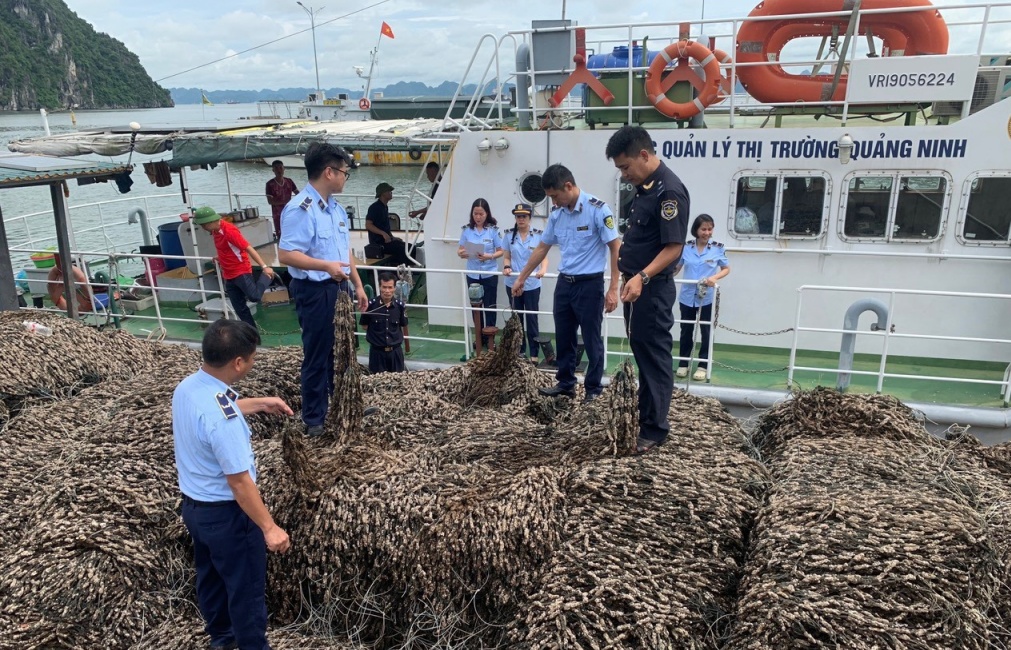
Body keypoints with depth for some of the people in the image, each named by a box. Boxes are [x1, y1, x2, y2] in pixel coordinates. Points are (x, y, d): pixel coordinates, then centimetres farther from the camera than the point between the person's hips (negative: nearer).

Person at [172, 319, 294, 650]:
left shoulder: (187, 387, -6)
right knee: (246, 587, 11)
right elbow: (239, 481, -30)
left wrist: (261, 403, 21)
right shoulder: (222, 419, -34)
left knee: (210, 576, 28)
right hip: (225, 513, -9)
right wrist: (269, 528, -22)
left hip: (193, 505, 9)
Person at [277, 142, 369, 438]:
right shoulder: (299, 209, -19)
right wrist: (326, 266, -33)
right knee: (317, 357, 3)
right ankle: (314, 420, 19)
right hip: (315, 291, -9)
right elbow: (286, 254, -25)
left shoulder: (336, 207, 10)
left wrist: (357, 285, 16)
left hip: (339, 288, 9)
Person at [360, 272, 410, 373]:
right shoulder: (370, 305, -13)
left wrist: (407, 344, 17)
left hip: (396, 351, 2)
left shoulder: (400, 306, -7)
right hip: (377, 351, -2)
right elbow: (365, 326, 1)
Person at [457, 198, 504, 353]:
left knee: (490, 306, 5)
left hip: (490, 274, -3)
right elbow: (460, 249, 6)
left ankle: (490, 337, 15)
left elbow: (501, 251, -5)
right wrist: (461, 253, -17)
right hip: (472, 274, 3)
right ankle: (479, 337, 24)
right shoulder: (467, 230, 1)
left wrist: (490, 256, -23)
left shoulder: (493, 229, -7)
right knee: (475, 306, 11)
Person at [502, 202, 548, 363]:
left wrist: (543, 269, -27)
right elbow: (507, 257, 8)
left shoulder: (538, 235, -4)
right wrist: (507, 267, -14)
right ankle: (519, 351, 23)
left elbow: (544, 257, -6)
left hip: (532, 284, -2)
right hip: (513, 283, 3)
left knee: (532, 318, 2)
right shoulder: (509, 235, 3)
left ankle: (534, 353, 8)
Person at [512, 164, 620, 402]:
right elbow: (541, 248, 15)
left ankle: (593, 389, 16)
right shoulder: (556, 213, 5)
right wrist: (521, 279, 19)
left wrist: (613, 289, -16)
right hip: (564, 283, 6)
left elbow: (615, 249, -13)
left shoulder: (597, 209, -15)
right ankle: (566, 383, 28)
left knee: (591, 340, 3)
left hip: (589, 284, -6)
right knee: (564, 338, 14)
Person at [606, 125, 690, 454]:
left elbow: (673, 247, -22)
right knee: (641, 353, 16)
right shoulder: (644, 187, 12)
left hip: (653, 289, -9)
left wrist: (642, 277, -32)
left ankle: (655, 430, 8)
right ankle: (643, 416, 28)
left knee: (655, 357, -1)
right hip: (636, 286, 10)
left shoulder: (669, 190, -17)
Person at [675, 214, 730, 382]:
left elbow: (726, 269, 2)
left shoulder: (718, 248, -5)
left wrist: (714, 277, -17)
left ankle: (703, 366, 17)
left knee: (706, 332, 6)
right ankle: (683, 364, 23)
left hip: (707, 298, -1)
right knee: (686, 331, 12)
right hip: (687, 297, 2)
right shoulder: (686, 247, -1)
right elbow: (676, 268, 8)